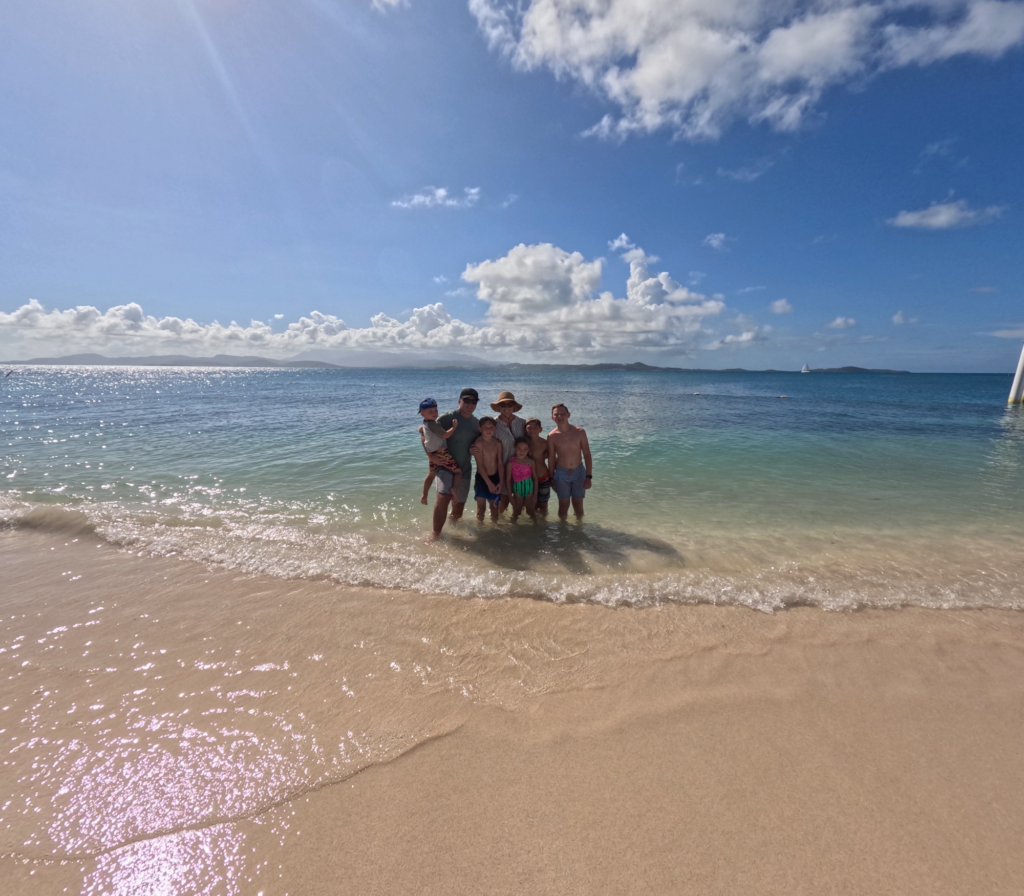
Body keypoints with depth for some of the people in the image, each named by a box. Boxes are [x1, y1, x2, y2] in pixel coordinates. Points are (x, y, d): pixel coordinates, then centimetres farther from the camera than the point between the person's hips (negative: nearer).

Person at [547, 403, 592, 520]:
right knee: (563, 506, 8)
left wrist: (589, 476, -8)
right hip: (561, 474, 0)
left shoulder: (579, 432, -9)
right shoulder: (552, 436, -8)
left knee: (578, 506, 6)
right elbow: (551, 458, 2)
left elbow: (587, 455, -4)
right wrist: (551, 478, 6)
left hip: (579, 472, 0)